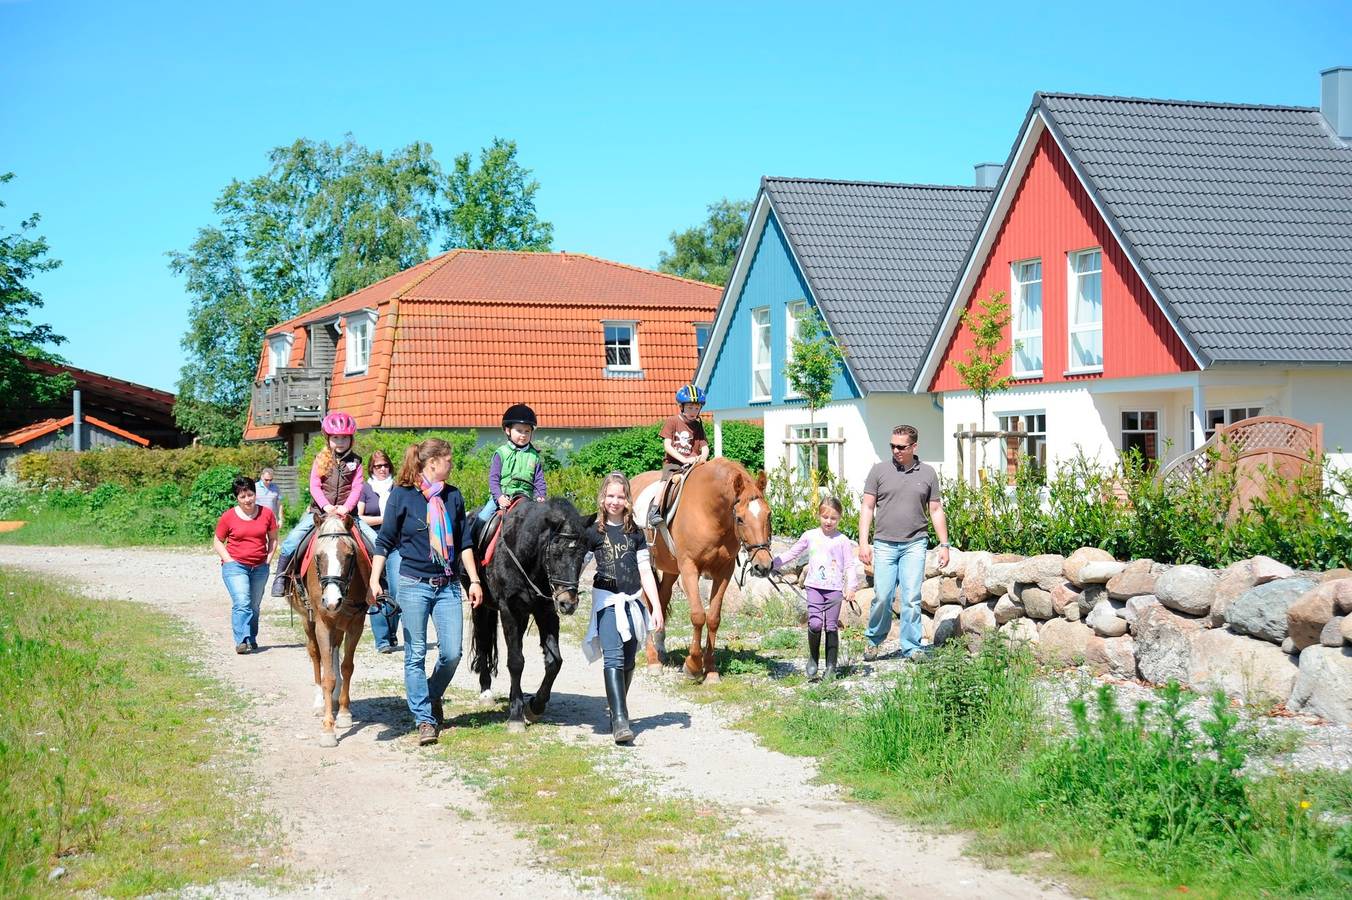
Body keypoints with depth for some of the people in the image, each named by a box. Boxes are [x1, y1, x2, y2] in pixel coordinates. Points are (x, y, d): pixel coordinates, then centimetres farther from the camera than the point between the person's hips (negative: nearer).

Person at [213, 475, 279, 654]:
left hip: (260, 567, 3)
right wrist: (229, 560, -7)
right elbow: (217, 541, 4)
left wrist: (268, 558, 1)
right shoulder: (228, 517, -4)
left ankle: (252, 639, 26)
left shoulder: (267, 514, 2)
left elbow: (273, 539, 13)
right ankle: (242, 641, -20)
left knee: (255, 606, 12)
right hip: (235, 566, -3)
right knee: (242, 603, -17)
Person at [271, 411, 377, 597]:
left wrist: (346, 508, -22)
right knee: (292, 540, -21)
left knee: (378, 543, -13)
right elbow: (314, 486, -3)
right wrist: (326, 507, -20)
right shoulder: (321, 460, 6)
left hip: (346, 512, 1)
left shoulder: (355, 462, 6)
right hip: (319, 511, -1)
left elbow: (357, 489, -4)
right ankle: (281, 576, -5)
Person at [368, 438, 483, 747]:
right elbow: (384, 541, -1)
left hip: (448, 585, 3)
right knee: (415, 654, 1)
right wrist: (374, 580, -9)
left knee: (452, 652, -1)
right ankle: (425, 720, 9)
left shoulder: (453, 495, 8)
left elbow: (464, 542, 12)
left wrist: (474, 581, 7)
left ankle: (433, 695, 27)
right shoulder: (401, 495, -3)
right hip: (414, 584, -3)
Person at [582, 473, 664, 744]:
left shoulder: (635, 532, 10)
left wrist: (656, 607, 5)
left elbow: (645, 571, 10)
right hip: (606, 600, -4)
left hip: (633, 601, 4)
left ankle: (618, 711, 24)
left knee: (628, 661, 8)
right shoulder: (592, 531, 1)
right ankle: (619, 720, -22)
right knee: (614, 658, -16)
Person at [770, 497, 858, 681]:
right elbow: (792, 554, 18)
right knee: (815, 624, -14)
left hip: (834, 589, -1)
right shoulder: (810, 536, 8)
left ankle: (831, 667, 9)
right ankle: (813, 659, 7)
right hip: (814, 587, 1)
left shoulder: (842, 541, 2)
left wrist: (851, 586, -14)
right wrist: (773, 564, 12)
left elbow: (850, 565, 0)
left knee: (831, 627, 0)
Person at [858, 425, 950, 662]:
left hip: (914, 544, 0)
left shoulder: (927, 474, 7)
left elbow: (936, 511, 11)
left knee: (912, 598, -4)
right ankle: (874, 640, 18)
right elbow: (867, 507, 4)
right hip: (884, 544, 0)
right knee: (882, 596, -2)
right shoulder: (879, 471, 4)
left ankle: (912, 647, 4)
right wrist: (863, 542, -4)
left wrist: (944, 545, 7)